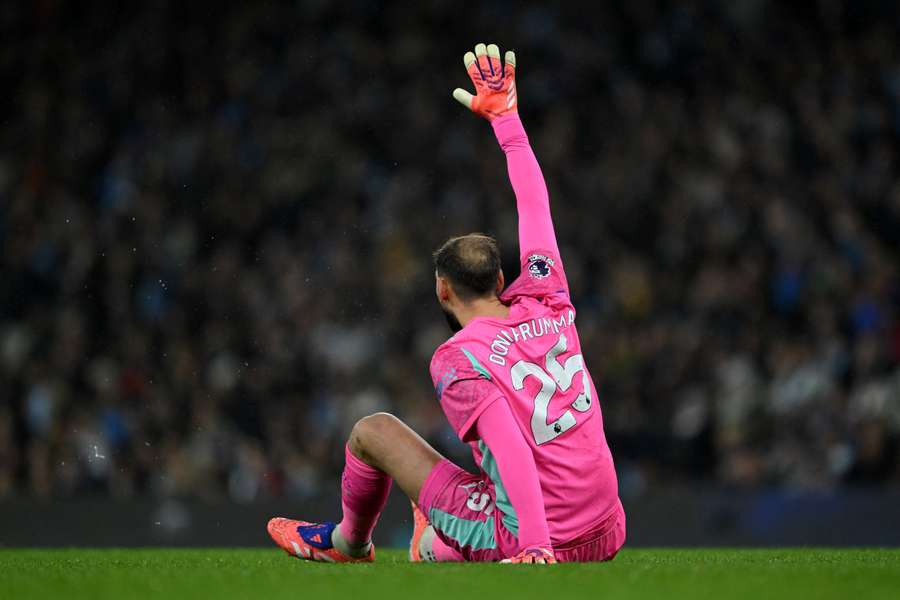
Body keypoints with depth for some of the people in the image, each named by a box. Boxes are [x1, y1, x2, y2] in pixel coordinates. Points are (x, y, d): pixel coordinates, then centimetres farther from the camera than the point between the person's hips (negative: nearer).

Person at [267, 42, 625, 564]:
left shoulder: (458, 360, -12)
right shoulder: (549, 306, 4)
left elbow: (510, 449, -25)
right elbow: (536, 205, 18)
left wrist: (536, 547, -33)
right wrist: (504, 113, 28)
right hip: (604, 538, 5)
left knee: (374, 430, 14)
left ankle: (349, 542, 42)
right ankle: (436, 547, 58)